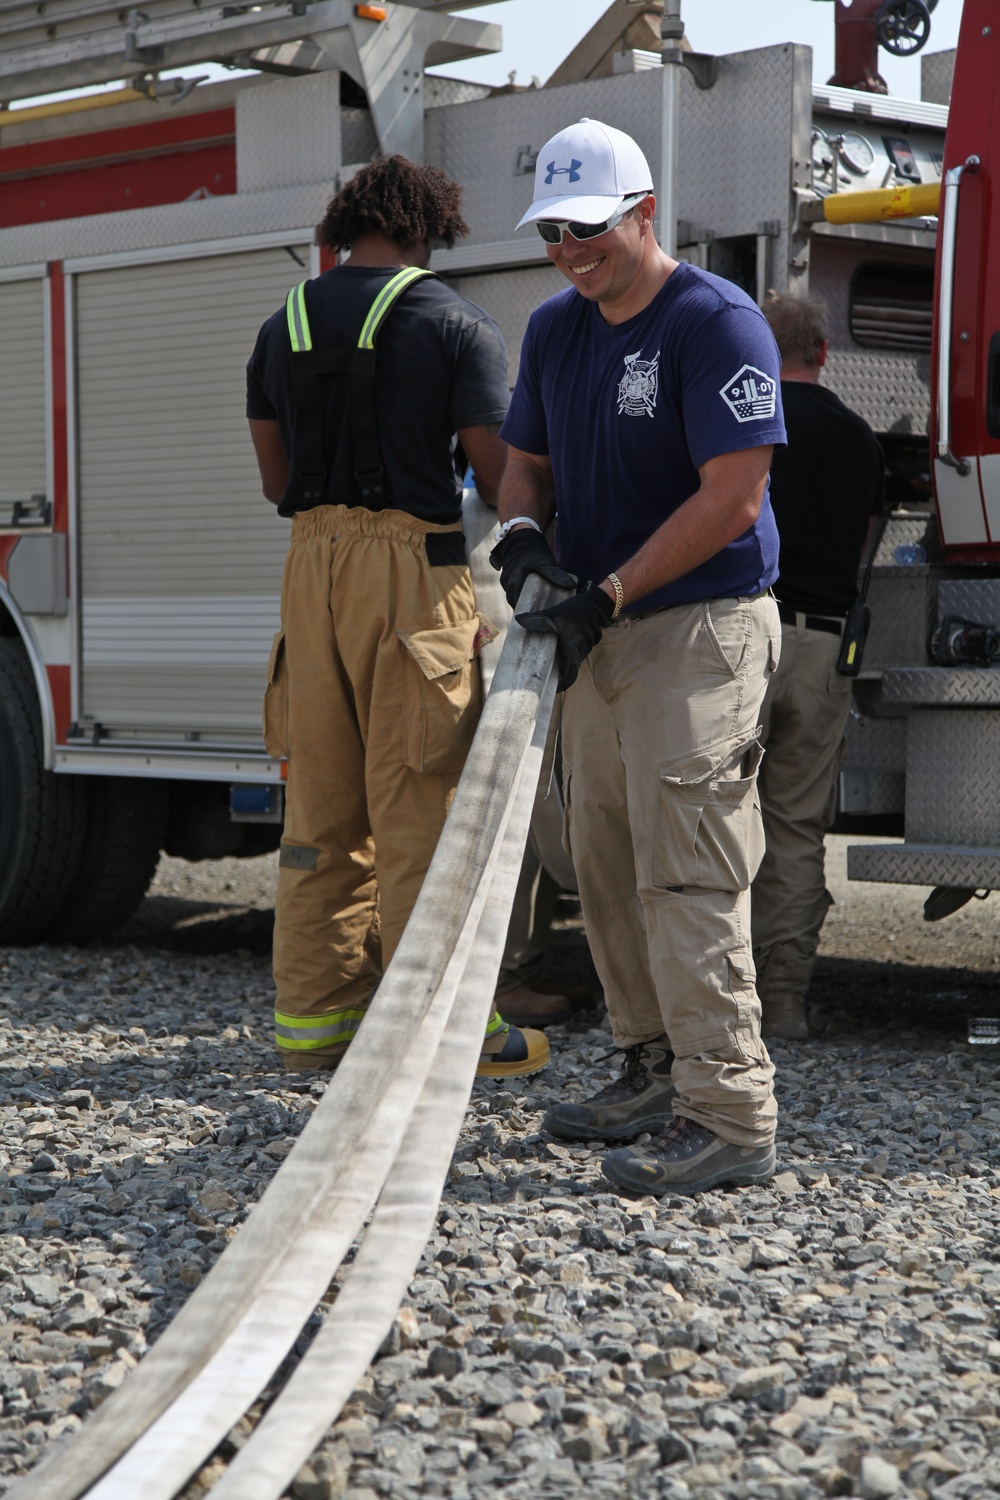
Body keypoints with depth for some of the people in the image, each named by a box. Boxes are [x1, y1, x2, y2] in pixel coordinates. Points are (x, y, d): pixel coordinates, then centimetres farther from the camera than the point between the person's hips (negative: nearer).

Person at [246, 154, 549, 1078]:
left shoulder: (284, 327, 13)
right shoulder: (457, 326, -3)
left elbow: (275, 476, 16)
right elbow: (498, 470, -6)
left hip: (312, 565, 5)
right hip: (414, 565, -5)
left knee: (321, 802, 11)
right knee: (419, 804, -2)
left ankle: (315, 1016, 16)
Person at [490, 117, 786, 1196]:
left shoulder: (717, 323, -12)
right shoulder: (555, 329, 12)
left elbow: (731, 499, -18)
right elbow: (525, 460, 19)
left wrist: (606, 596, -20)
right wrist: (520, 533, -5)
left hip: (699, 630, -8)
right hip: (603, 636, 8)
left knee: (686, 873, -12)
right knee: (606, 865, 12)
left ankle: (728, 1116, -9)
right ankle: (655, 1073, 24)